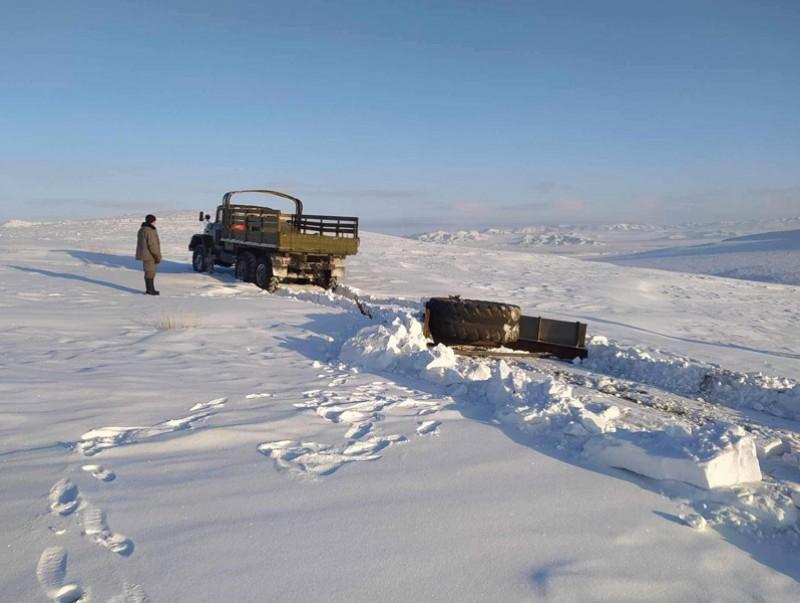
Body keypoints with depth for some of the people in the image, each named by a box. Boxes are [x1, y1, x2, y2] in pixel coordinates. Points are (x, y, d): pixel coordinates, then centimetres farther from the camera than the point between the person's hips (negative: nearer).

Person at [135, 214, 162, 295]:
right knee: (150, 272, -4)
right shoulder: (149, 231, -19)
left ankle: (149, 289, 19)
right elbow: (152, 245, -22)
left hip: (145, 254, 10)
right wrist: (157, 256, -17)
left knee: (149, 272, 14)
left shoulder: (142, 230, 13)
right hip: (150, 255, -10)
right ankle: (150, 290, -1)